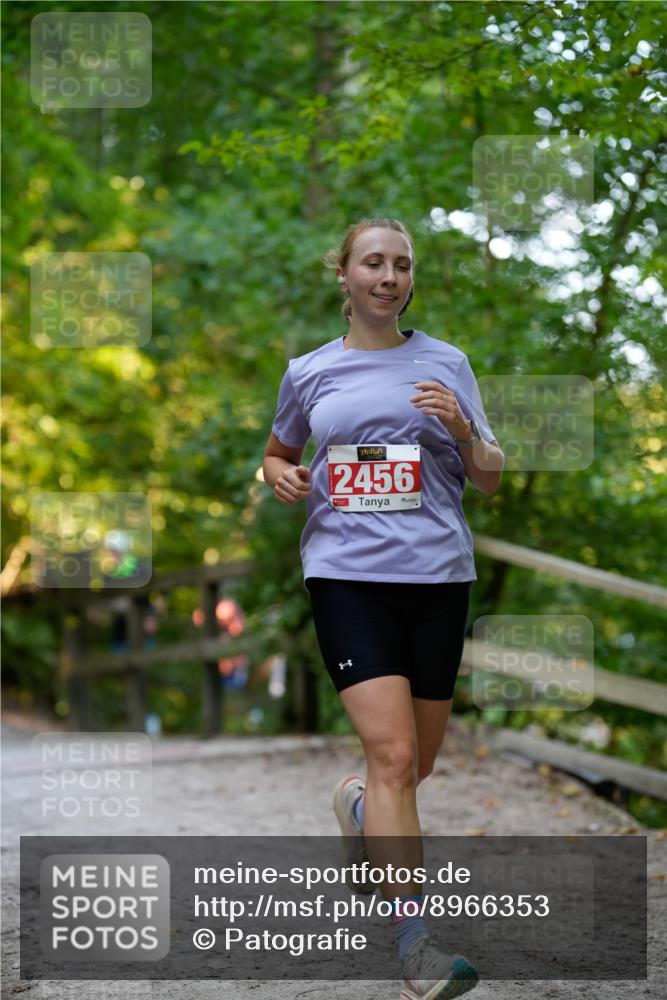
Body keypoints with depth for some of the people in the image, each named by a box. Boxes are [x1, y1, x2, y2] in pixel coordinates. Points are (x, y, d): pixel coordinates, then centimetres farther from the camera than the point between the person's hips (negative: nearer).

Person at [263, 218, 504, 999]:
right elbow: (278, 452, 24)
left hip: (437, 574, 2)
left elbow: (490, 480, 9)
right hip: (346, 573, -2)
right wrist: (281, 477, 1)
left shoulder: (445, 363, 8)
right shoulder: (309, 372, 8)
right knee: (393, 756, -16)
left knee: (416, 763, 11)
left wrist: (462, 429, -12)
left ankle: (357, 807, 46)